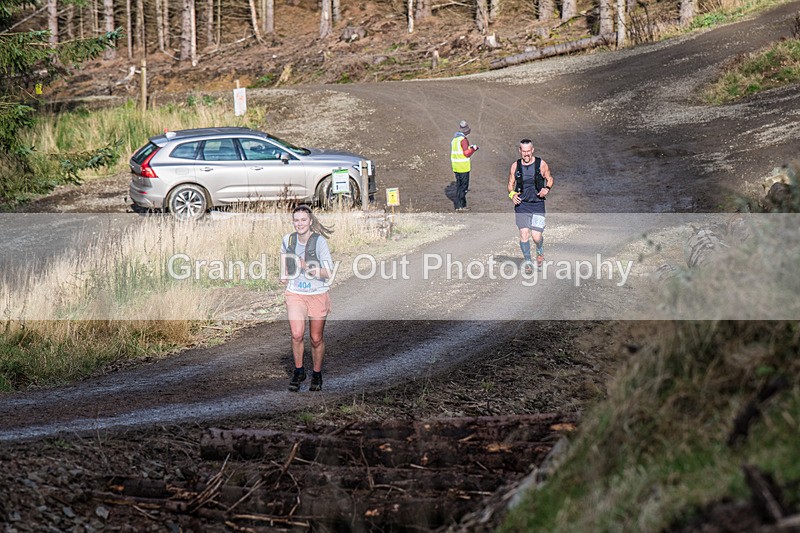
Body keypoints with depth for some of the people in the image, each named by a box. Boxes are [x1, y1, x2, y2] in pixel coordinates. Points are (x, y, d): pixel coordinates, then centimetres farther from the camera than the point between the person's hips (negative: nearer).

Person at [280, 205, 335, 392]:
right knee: (297, 334, -16)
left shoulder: (319, 241, -14)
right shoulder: (288, 240, -2)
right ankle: (299, 371, 5)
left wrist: (307, 268, -26)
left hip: (317, 294, -2)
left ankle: (317, 375, 28)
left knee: (316, 339, 7)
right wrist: (284, 273, 15)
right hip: (295, 294, 2)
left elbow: (328, 272, -13)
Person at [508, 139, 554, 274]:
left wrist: (547, 189, -9)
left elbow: (549, 179, 11)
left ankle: (540, 251, 28)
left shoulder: (541, 164, -1)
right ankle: (528, 262, 8)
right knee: (524, 234, -10)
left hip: (537, 204, -1)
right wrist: (512, 194, -7)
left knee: (536, 236, -7)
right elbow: (510, 184, 13)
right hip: (521, 204, 1)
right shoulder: (515, 166, 3)